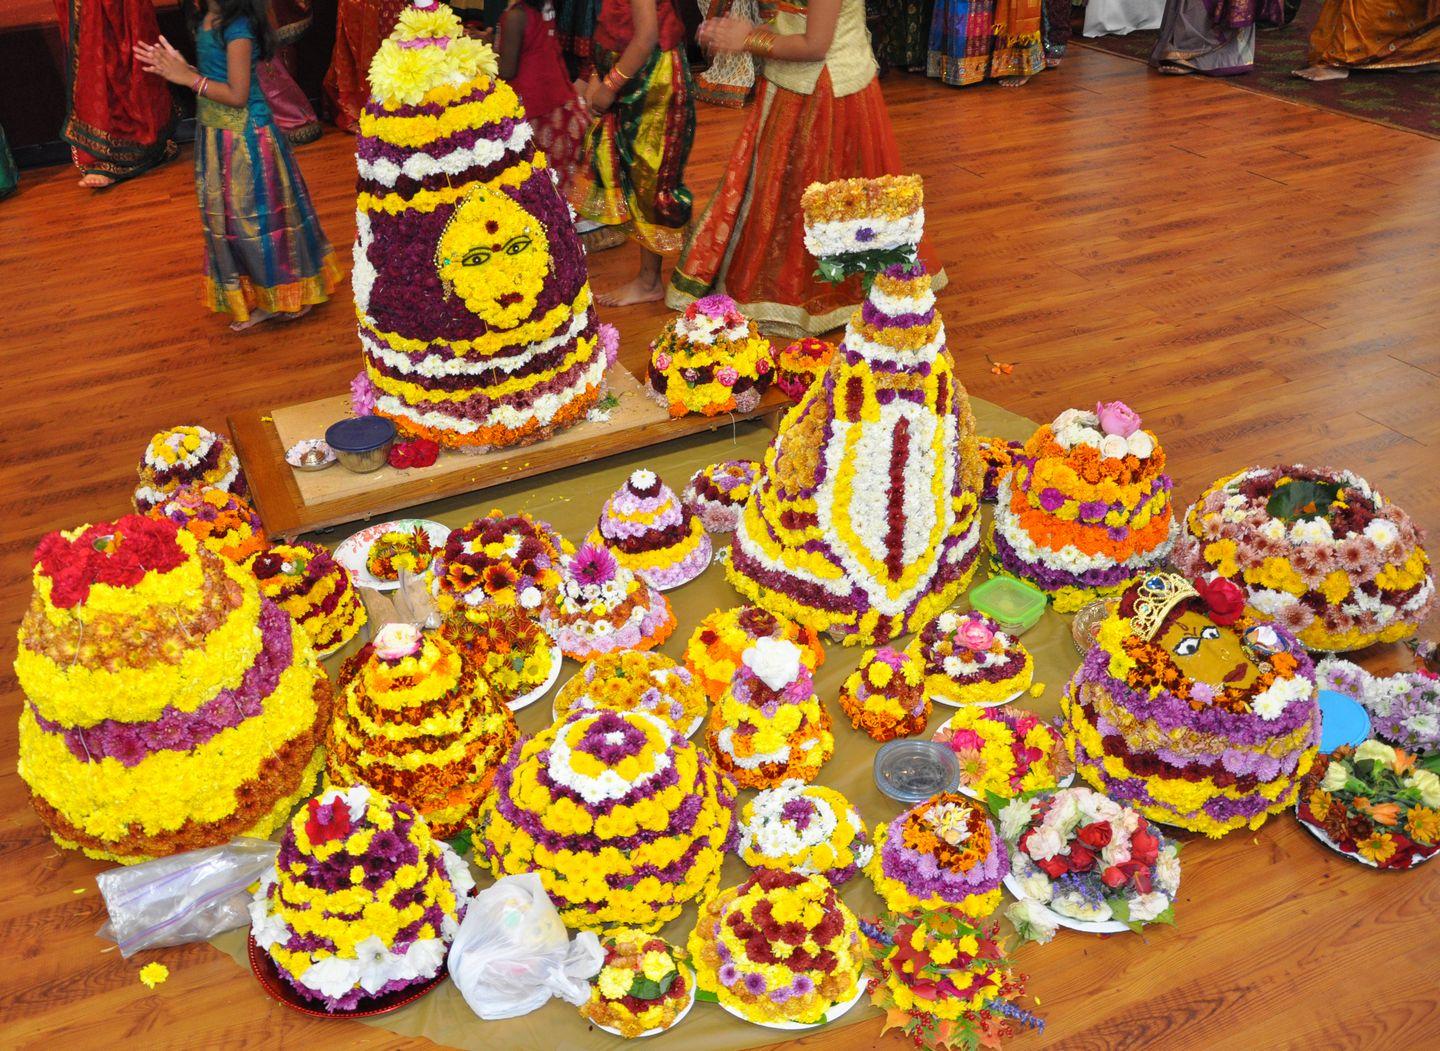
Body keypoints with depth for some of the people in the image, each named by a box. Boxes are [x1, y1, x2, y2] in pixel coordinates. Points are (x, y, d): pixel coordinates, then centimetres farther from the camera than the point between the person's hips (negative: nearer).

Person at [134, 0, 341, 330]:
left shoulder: (237, 29, -21)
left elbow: (237, 95, -22)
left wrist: (187, 78, -19)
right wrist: (179, 67, 0)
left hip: (245, 139, -9)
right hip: (219, 136, 9)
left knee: (257, 215, 5)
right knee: (232, 218, 16)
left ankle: (288, 294, 25)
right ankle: (261, 301, 28)